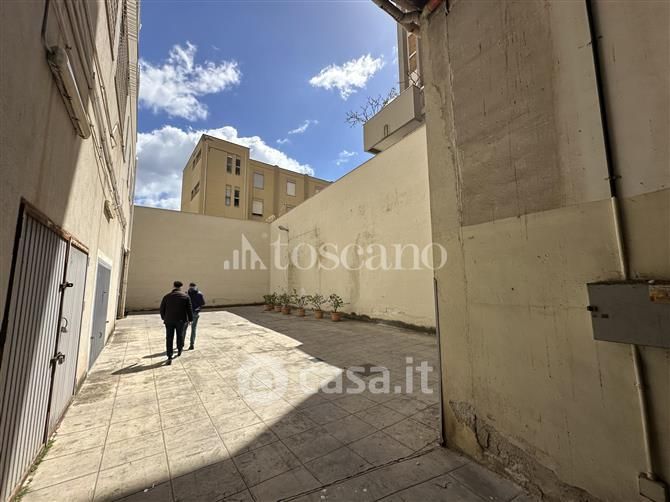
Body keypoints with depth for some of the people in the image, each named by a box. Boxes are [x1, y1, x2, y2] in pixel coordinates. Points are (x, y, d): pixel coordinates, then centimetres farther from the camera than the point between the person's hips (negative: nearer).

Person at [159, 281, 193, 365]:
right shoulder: (186, 296, -5)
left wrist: (164, 318, 22)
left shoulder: (167, 296, 0)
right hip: (181, 320, 0)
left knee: (169, 339, 3)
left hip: (169, 320, 1)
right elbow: (189, 309, -6)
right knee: (180, 335, 20)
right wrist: (190, 319, 5)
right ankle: (179, 350, 37)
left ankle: (169, 357, -2)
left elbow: (162, 308, 6)